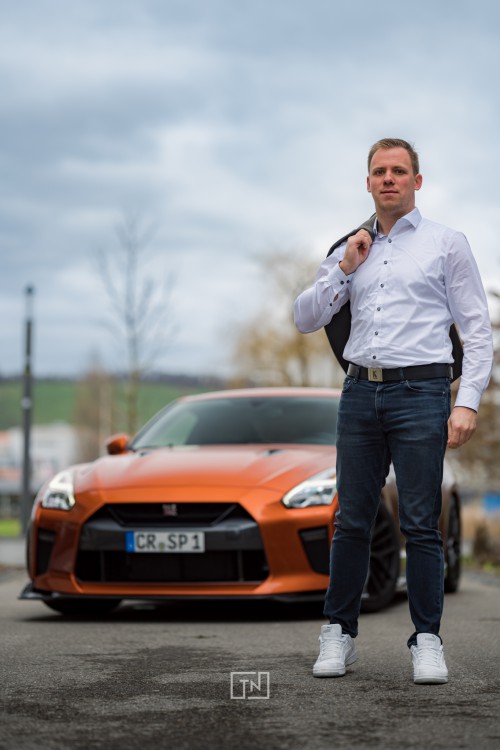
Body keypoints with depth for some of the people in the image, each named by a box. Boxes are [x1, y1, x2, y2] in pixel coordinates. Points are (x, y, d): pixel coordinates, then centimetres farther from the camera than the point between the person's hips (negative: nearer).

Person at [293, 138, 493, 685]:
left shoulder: (446, 244, 5)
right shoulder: (350, 251, 17)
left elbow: (477, 328, 1)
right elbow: (305, 320, 15)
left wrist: (467, 403, -9)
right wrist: (344, 270, 2)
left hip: (420, 393, -3)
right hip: (360, 393, 4)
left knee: (420, 525, -4)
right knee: (351, 522, 4)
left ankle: (427, 640, 3)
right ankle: (339, 634, 11)